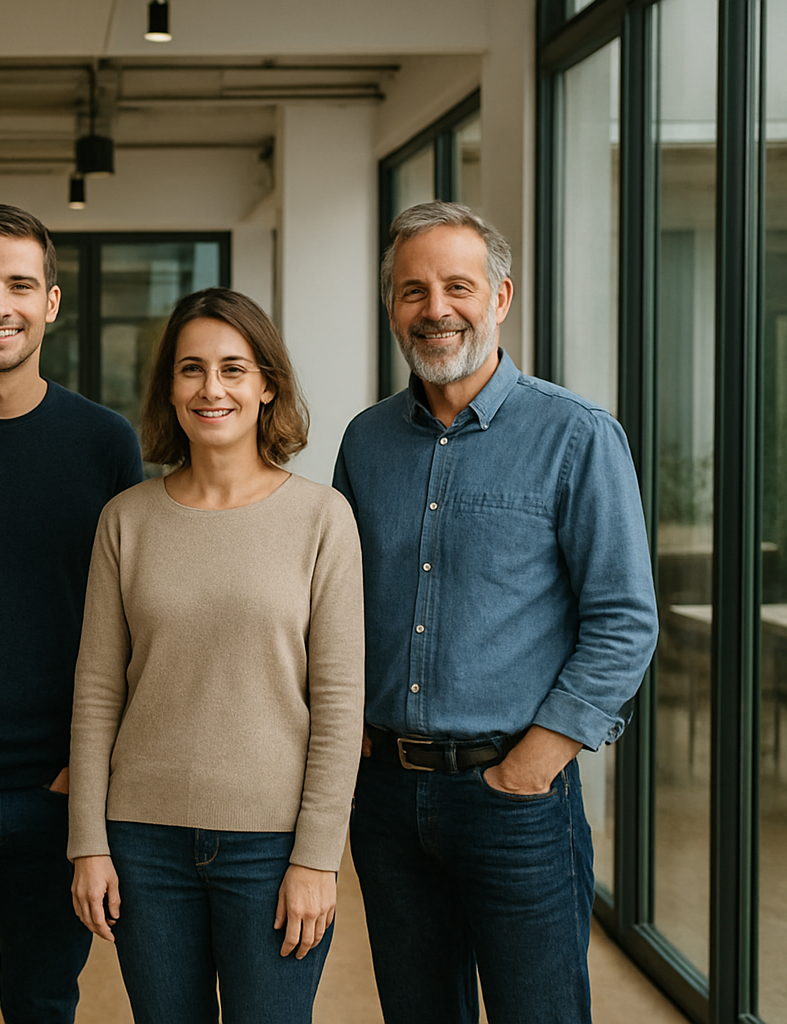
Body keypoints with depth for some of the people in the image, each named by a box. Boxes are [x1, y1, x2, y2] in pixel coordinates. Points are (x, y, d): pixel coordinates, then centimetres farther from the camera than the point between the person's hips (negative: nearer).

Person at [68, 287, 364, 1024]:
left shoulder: (321, 517, -4)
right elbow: (97, 692, 5)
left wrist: (316, 857, -8)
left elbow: (339, 699, -5)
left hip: (271, 839, -2)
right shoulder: (127, 520, 3)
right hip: (146, 836, 2)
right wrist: (89, 844, 1)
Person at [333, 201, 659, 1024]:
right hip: (386, 790, 5)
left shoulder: (577, 438, -6)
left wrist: (531, 765, -13)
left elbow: (623, 623, -9)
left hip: (514, 787, -4)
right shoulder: (367, 441, 8)